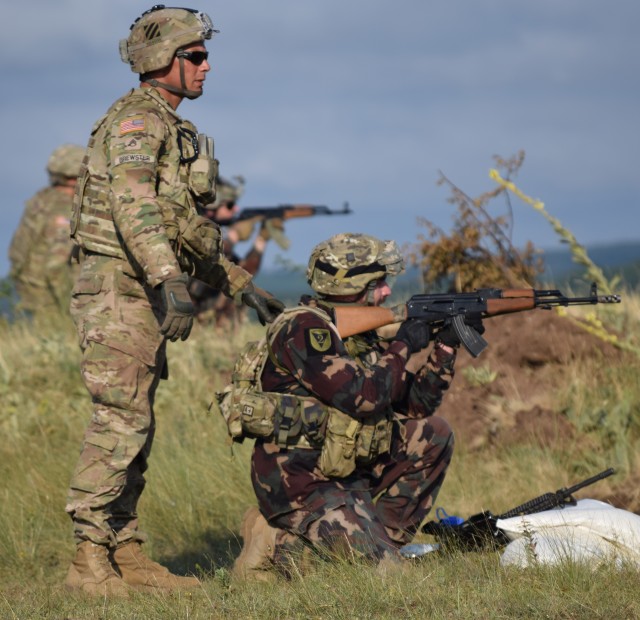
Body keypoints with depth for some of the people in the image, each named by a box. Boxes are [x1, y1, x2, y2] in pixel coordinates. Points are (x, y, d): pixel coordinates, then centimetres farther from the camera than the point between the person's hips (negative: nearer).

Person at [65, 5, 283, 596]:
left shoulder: (170, 130, 20)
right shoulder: (136, 120, -11)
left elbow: (186, 228, 27)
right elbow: (134, 208, -27)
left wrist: (243, 285, 24)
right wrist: (171, 281, -38)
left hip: (144, 296, 10)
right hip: (116, 288, -10)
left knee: (134, 425, 9)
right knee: (121, 420, -13)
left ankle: (126, 554, 12)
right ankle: (89, 559, -12)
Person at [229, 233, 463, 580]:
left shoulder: (360, 334, 13)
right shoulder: (304, 329, -16)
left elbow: (416, 405, 15)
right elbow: (363, 397, -24)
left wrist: (445, 345, 5)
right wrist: (403, 347, -12)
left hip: (346, 472, 9)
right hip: (300, 485, -9)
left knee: (433, 435, 8)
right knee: (381, 570, -17)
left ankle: (381, 535, 9)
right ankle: (279, 546, -3)